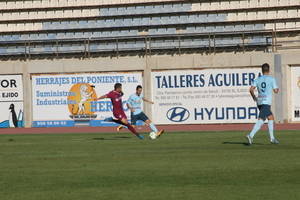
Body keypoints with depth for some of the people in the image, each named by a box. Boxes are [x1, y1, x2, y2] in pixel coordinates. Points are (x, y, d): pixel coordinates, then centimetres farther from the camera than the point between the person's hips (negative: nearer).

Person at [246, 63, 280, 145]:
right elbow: (275, 91, 1)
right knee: (260, 121, -13)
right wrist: (278, 89, 23)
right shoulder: (271, 79, -1)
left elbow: (251, 89, -2)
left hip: (259, 102, 6)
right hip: (266, 102, -6)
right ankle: (250, 135, -29)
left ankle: (272, 138, 19)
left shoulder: (258, 79, 9)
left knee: (271, 117, 18)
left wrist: (254, 97, 14)